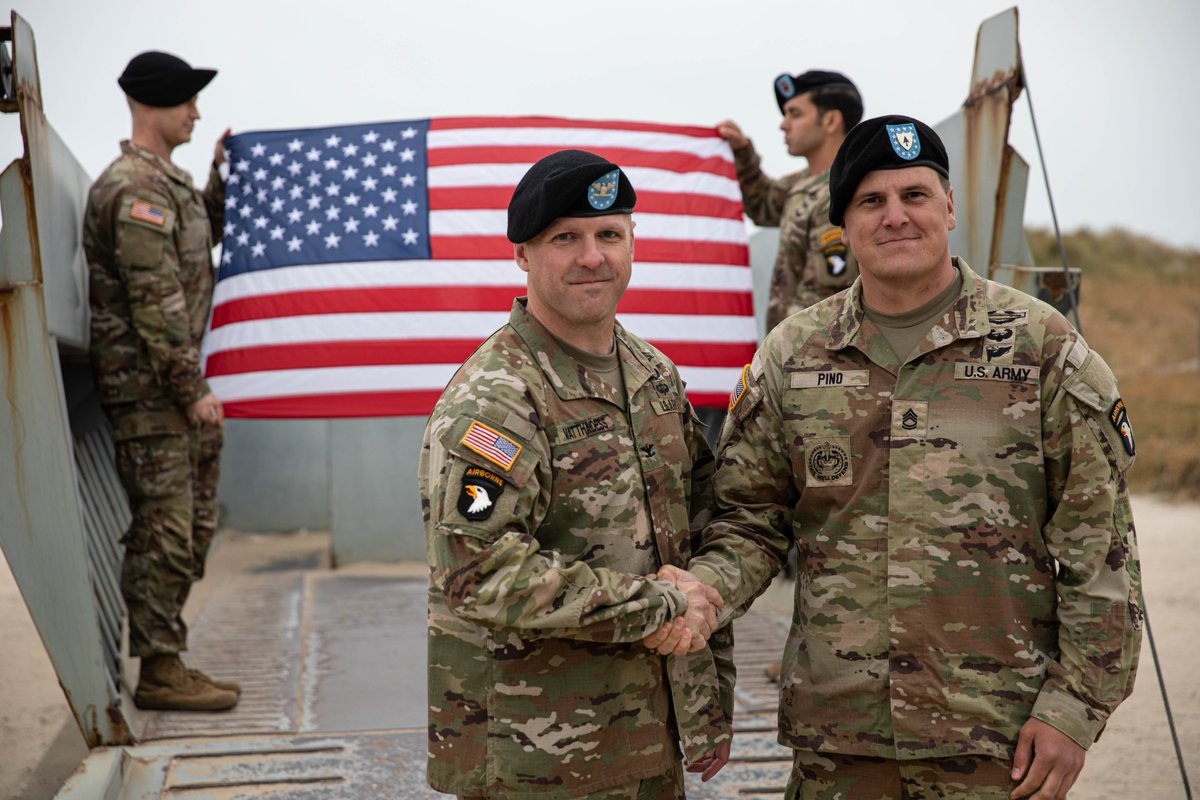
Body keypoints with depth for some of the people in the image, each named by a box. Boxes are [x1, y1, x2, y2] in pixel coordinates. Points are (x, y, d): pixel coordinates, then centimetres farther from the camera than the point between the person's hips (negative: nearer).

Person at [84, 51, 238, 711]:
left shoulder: (166, 180, 17)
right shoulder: (134, 187, -15)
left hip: (175, 384, 10)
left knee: (194, 526, 14)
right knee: (164, 529, -6)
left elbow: (202, 242, 34)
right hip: (146, 385, -10)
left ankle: (167, 662, 22)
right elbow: (156, 300, -20)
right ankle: (158, 672, 2)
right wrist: (193, 388, -19)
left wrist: (221, 177, 22)